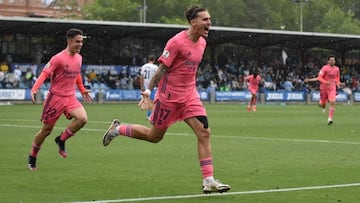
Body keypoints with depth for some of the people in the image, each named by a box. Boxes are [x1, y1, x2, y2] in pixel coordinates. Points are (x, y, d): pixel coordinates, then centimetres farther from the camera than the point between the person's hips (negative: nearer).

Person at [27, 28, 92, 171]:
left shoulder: (79, 58, 7)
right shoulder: (59, 58, -15)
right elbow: (44, 73, -19)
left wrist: (82, 90, 30)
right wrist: (35, 89, -32)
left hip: (70, 97, 6)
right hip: (56, 97, -5)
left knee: (82, 118, -20)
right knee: (46, 130, 3)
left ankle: (61, 140, 2)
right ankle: (32, 157, 24)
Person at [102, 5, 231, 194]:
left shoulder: (202, 42, 7)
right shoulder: (177, 42, -17)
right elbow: (162, 68, -15)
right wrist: (148, 92, -16)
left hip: (190, 95, 7)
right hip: (169, 97, -7)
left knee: (204, 132, -9)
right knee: (155, 136, 7)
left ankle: (208, 180, -9)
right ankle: (118, 129, 31)